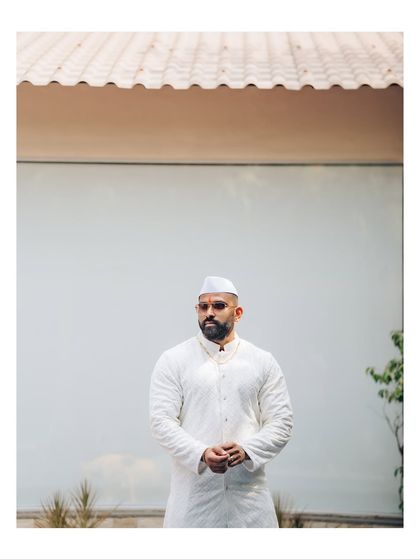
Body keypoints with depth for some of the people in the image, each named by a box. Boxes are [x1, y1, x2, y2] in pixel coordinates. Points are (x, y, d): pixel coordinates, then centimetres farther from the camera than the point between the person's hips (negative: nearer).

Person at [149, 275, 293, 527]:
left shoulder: (264, 362, 8)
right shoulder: (173, 360, 3)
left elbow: (281, 422, 4)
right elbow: (162, 421, -4)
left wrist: (246, 450, -15)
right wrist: (201, 454, -20)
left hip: (248, 489, 2)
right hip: (193, 487, -2)